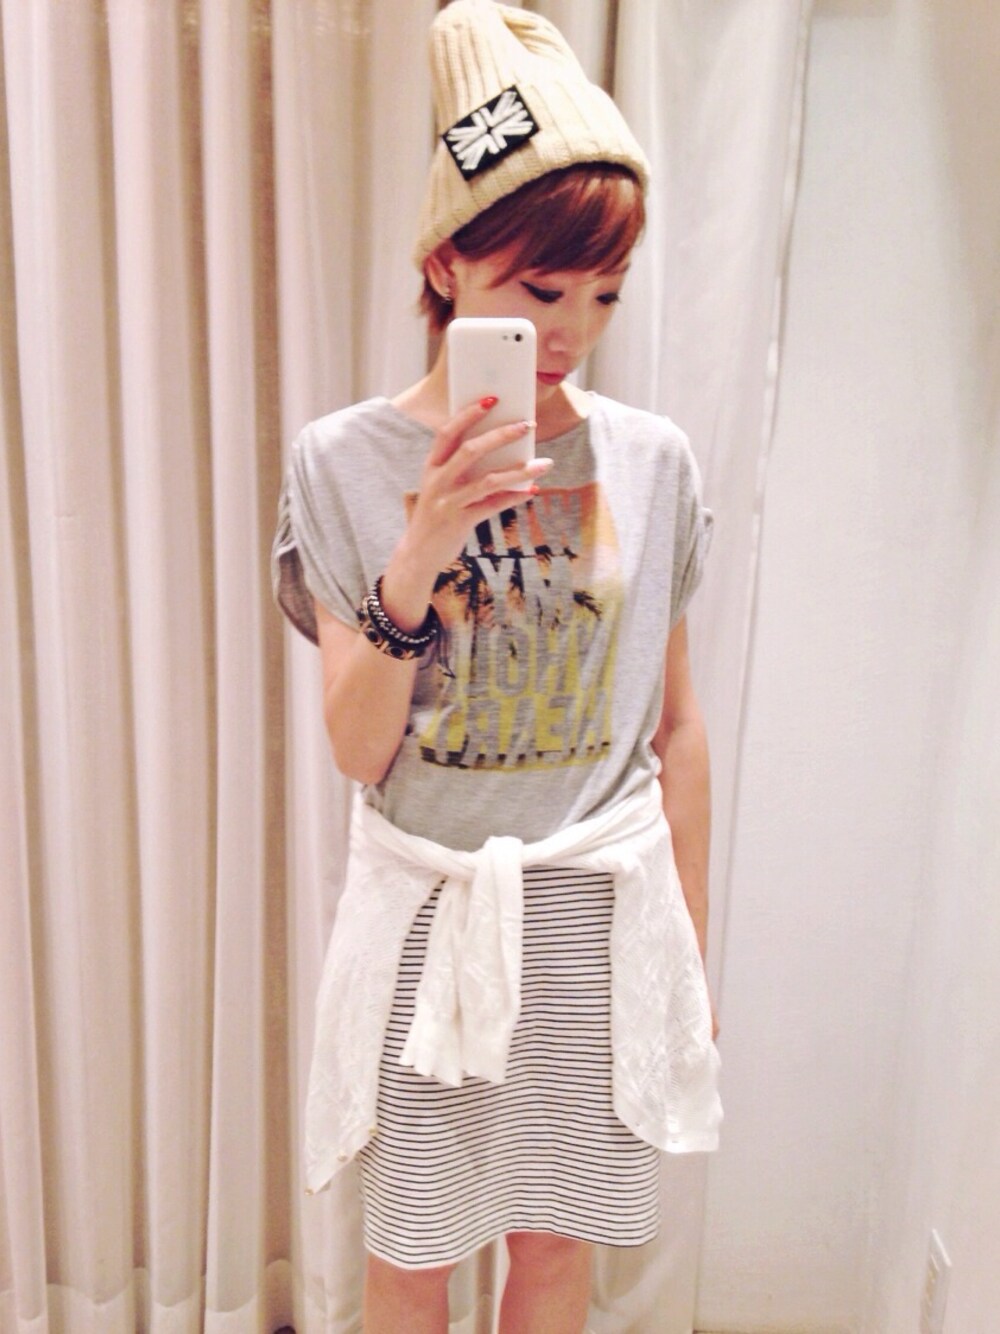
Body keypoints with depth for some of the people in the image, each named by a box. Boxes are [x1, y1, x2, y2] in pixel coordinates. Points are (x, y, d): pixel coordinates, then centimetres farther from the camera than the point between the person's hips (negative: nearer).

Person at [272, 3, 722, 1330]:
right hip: (428, 910, -1)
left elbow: (677, 727, 3)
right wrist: (417, 562, -26)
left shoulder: (653, 460, -3)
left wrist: (692, 946, 8)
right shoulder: (344, 460, -8)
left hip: (600, 911, 2)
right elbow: (358, 750, -11)